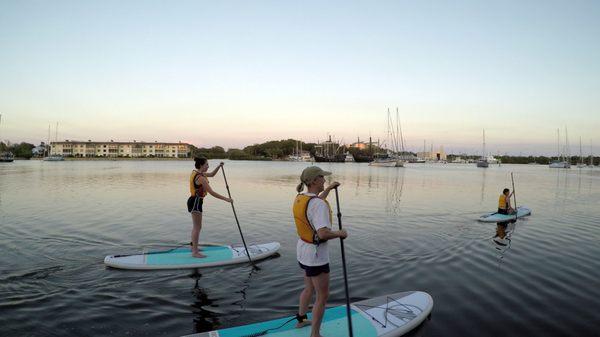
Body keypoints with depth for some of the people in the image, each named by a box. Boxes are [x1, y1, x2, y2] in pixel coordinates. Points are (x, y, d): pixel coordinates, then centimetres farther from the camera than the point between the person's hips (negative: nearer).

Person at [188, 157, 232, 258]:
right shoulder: (201, 178, -22)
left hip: (194, 201, 10)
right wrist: (226, 199, -18)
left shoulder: (196, 172, 8)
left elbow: (212, 174, 20)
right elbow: (212, 193, -23)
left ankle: (193, 247, 34)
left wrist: (219, 166, 5)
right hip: (196, 203, -10)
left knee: (196, 226, 21)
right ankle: (195, 252, 4)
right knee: (198, 227, -3)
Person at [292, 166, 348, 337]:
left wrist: (328, 189, 29)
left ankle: (301, 319, 47)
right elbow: (323, 234, -37)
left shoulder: (300, 198, 0)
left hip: (303, 248, 9)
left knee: (310, 288, 29)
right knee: (323, 296, 8)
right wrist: (340, 233, -19)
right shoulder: (319, 205, -28)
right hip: (316, 254, -9)